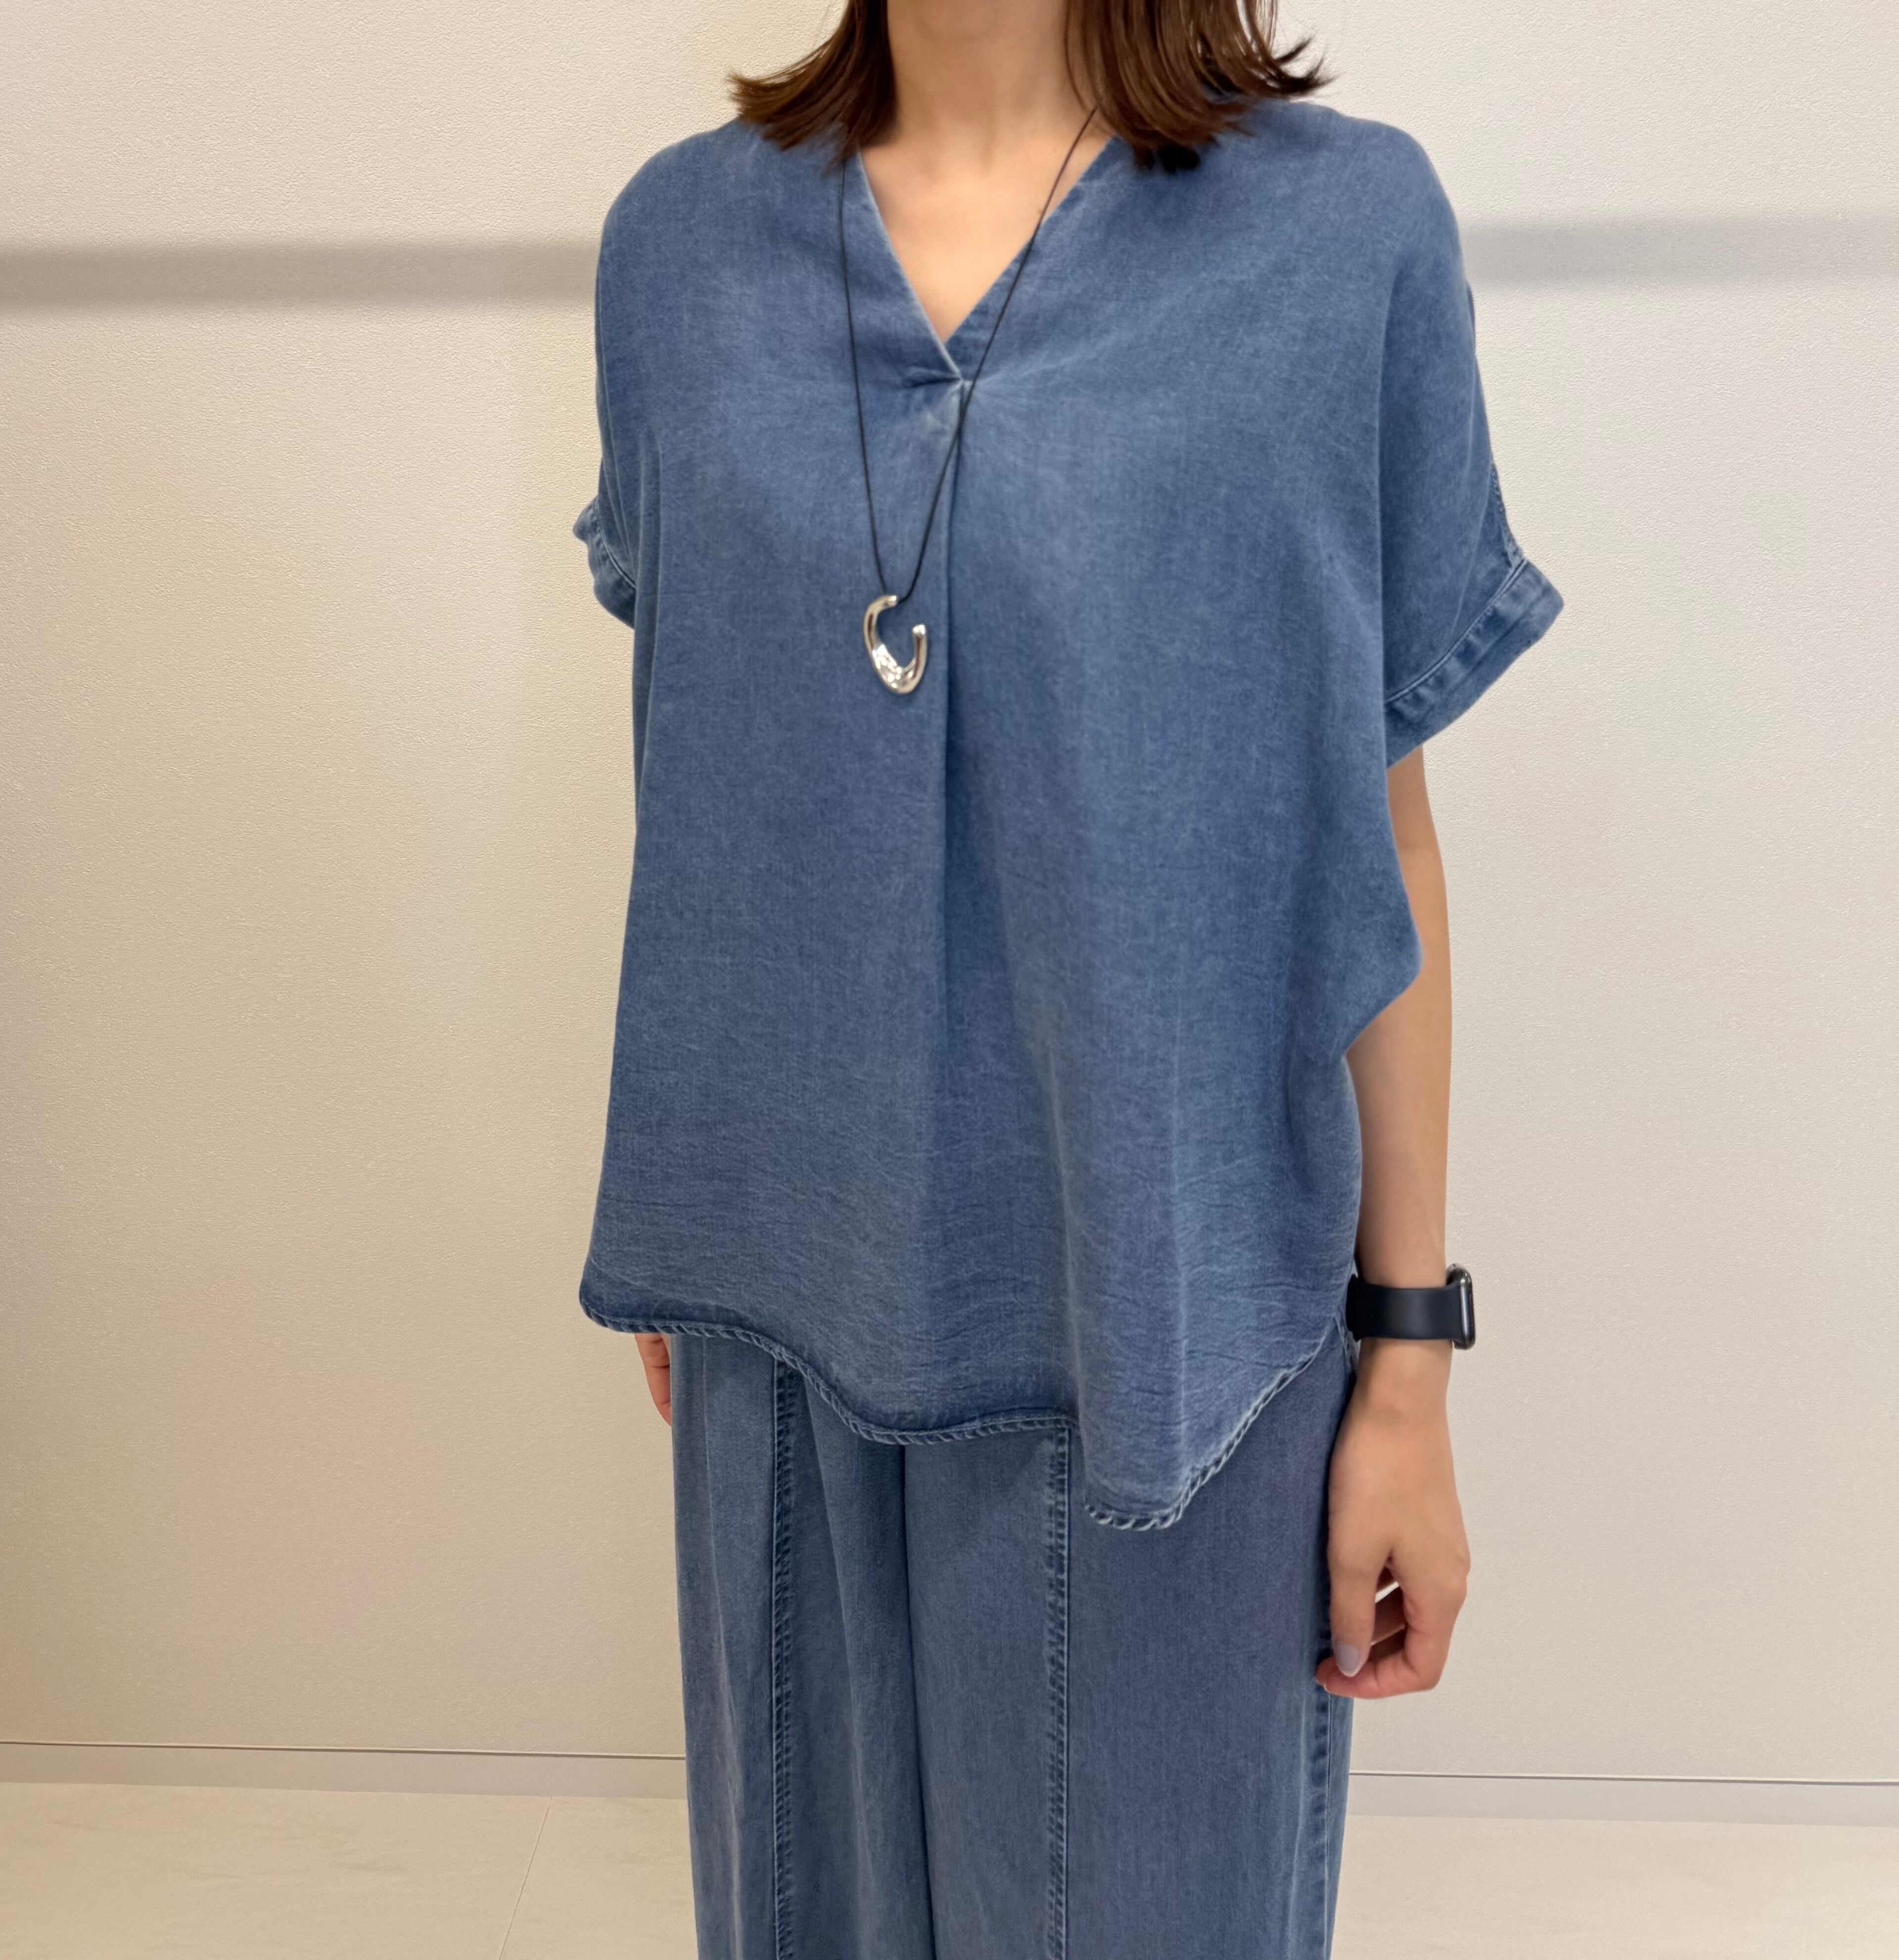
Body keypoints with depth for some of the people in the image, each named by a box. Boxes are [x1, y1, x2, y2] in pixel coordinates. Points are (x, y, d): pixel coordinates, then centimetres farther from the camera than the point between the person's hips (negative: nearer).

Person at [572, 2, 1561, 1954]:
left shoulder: (1343, 228, -6)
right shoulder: (680, 242, 2)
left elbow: (1378, 836, -4)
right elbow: (695, 778, 9)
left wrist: (1409, 1360, -3)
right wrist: (674, 1241, 14)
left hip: (1172, 1315, -2)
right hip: (789, 1305, 3)